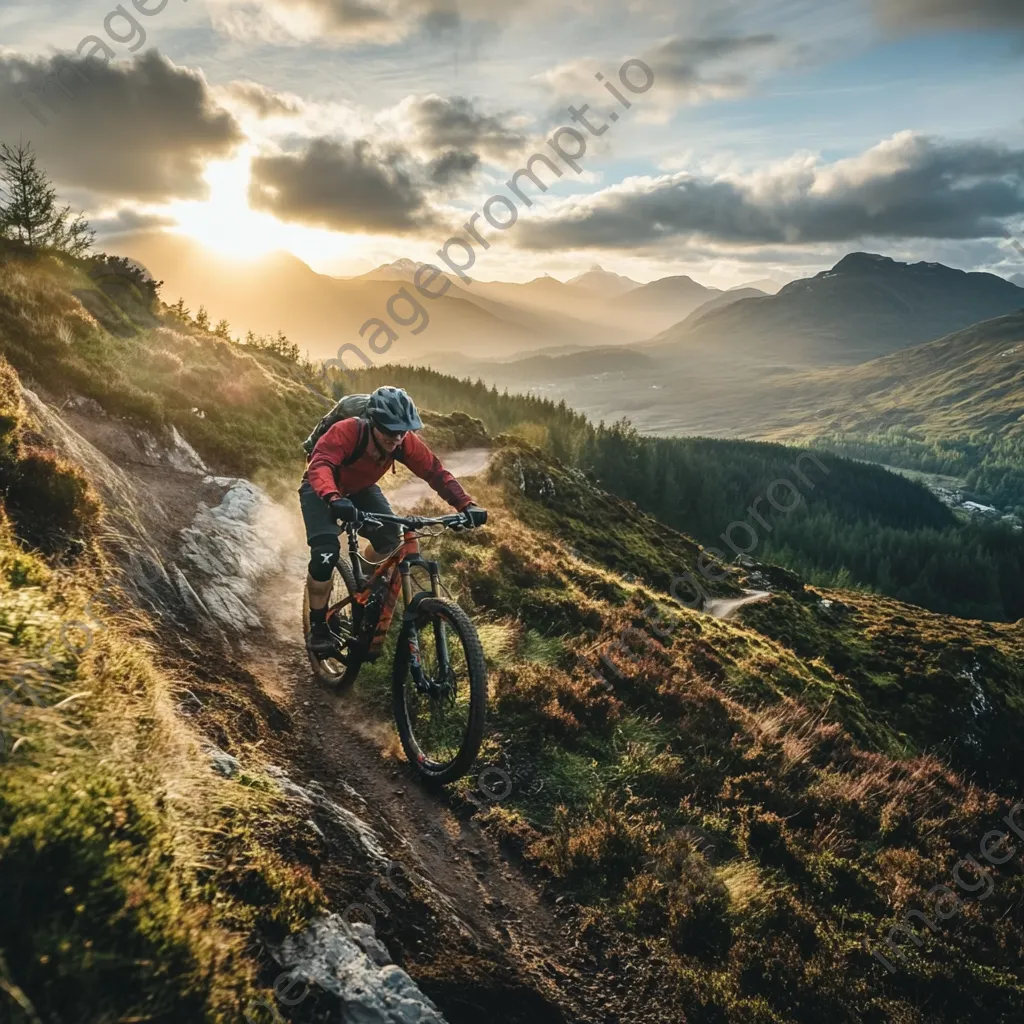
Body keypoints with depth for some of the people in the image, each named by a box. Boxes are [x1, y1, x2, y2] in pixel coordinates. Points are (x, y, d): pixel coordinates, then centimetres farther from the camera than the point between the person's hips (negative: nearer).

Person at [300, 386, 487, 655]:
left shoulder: (404, 441, -25)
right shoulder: (345, 432, -38)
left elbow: (436, 472, -24)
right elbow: (320, 465, -51)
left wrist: (466, 505, -37)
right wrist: (334, 499, -71)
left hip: (360, 489, 5)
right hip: (322, 491, -5)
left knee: (390, 538, -15)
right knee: (326, 553, -24)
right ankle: (318, 626, -6)